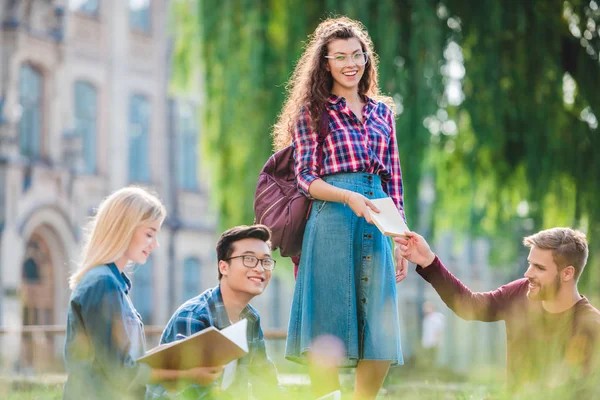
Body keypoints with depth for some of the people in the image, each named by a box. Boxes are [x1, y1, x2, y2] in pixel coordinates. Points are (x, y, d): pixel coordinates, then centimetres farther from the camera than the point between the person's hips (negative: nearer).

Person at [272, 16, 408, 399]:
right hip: (331, 219, -4)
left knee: (381, 337, 0)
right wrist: (349, 197, -18)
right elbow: (306, 178, -1)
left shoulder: (382, 111, 17)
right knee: (328, 330, -7)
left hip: (377, 223, 4)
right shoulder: (313, 110, 5)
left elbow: (394, 181, 17)